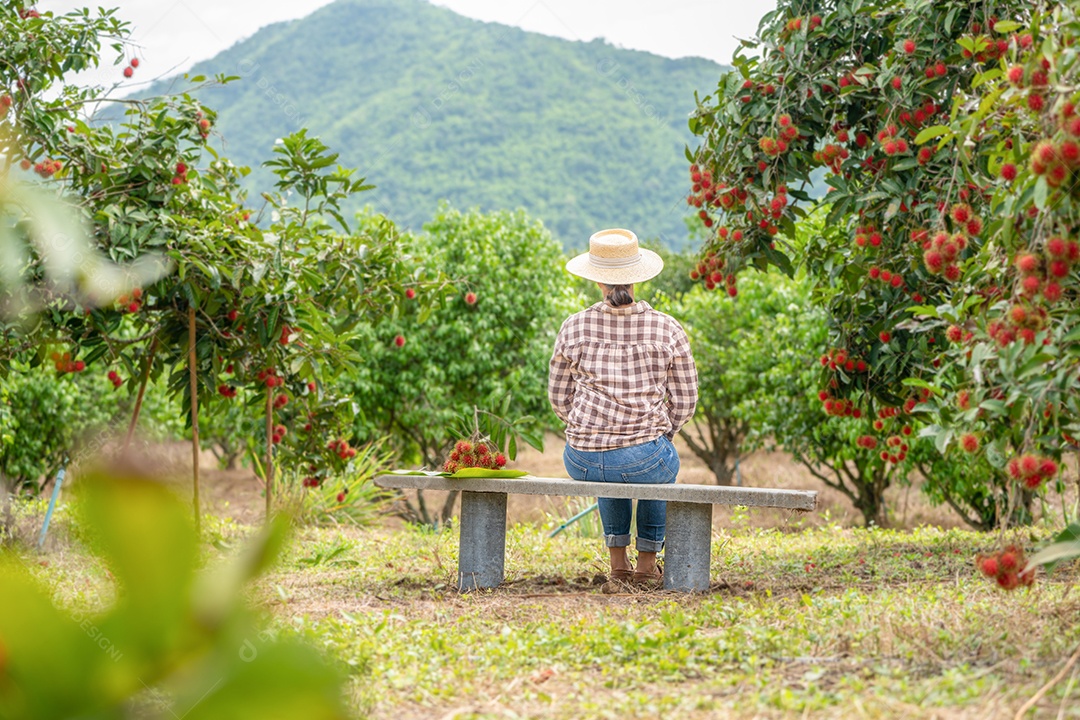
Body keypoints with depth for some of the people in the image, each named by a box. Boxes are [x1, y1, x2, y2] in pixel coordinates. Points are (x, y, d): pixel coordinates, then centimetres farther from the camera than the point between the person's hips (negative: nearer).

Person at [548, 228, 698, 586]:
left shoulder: (574, 327, 1)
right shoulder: (667, 329, -3)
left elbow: (559, 397, 10)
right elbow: (684, 402, 3)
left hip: (582, 463, 2)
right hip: (643, 461, -2)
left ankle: (618, 560, 40)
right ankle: (647, 563, 41)